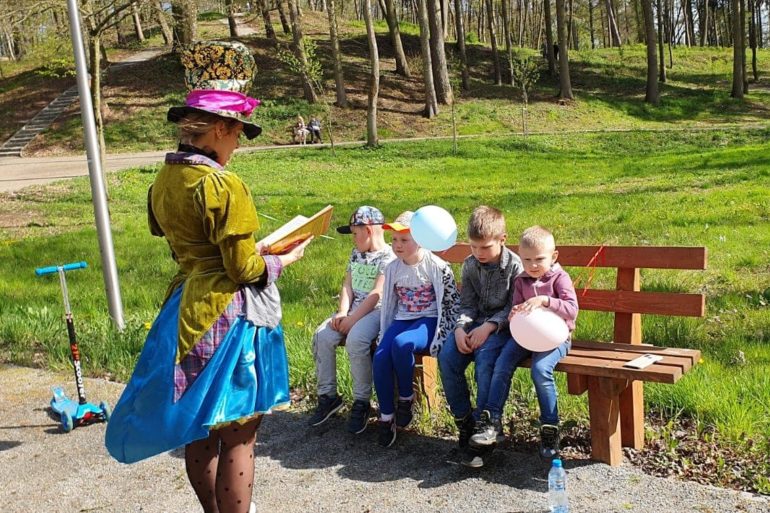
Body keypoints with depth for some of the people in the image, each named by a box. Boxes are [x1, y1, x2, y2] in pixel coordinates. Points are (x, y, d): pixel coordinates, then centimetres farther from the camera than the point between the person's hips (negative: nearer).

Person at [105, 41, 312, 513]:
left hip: (187, 308, 9)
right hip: (230, 315, -9)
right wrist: (286, 259, 1)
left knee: (200, 429, 20)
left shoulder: (164, 181, 7)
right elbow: (245, 270, -16)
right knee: (237, 436, 2)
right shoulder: (223, 185, -18)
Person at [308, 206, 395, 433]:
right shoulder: (356, 253, 18)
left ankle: (361, 402, -16)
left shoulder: (388, 257, -8)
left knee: (355, 340, -34)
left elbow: (376, 294, -16)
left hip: (376, 311, -7)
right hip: (352, 309, 7)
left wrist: (352, 319, -19)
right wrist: (342, 313, -7)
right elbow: (348, 286, 10)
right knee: (322, 336, -16)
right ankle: (328, 396, -2)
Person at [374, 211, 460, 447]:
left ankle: (406, 398, -10)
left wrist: (441, 336, -13)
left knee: (401, 343, -36)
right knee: (380, 357, -23)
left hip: (429, 321, -5)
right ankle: (386, 416, -6)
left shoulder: (437, 266, -10)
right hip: (402, 320, 5)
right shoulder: (393, 268, 7)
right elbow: (388, 303, 16)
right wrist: (384, 334, 10)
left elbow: (452, 303, -7)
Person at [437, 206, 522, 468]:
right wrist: (460, 328, -13)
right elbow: (467, 305, 7)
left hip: (503, 326, -5)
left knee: (485, 358, -33)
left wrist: (489, 326, -22)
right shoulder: (470, 265, 7)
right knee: (447, 357, -21)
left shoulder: (515, 265, -8)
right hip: (476, 322, 5)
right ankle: (464, 422, -9)